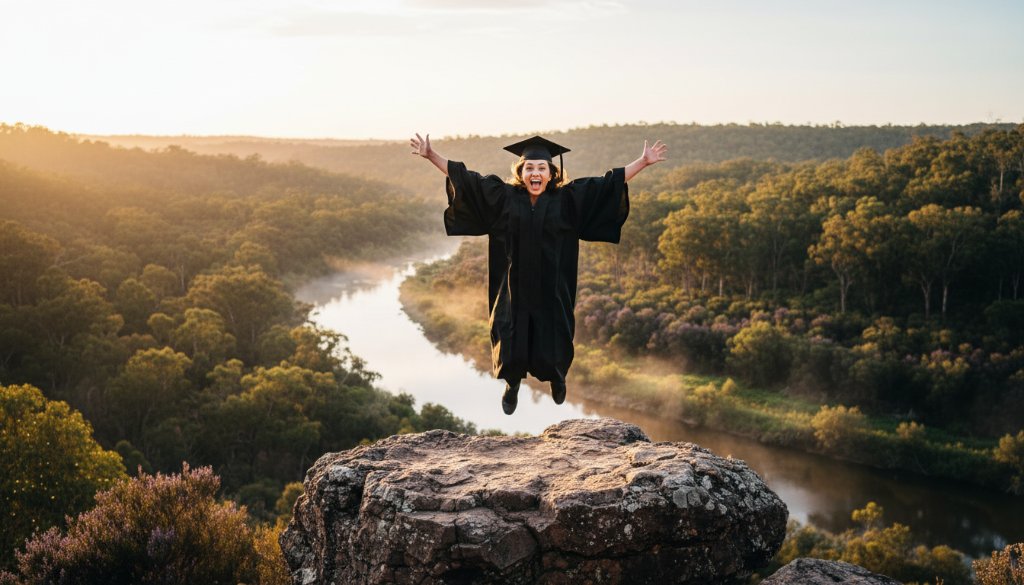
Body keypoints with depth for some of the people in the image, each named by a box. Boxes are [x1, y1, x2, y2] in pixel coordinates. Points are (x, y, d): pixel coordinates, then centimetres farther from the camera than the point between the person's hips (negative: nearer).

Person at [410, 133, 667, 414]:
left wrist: (643, 162, -6)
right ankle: (512, 383, 37)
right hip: (514, 288, 0)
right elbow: (465, 178, -1)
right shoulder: (504, 197, -3)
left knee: (552, 339, 10)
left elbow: (608, 183, -3)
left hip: (552, 289, 0)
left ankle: (557, 378, 44)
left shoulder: (567, 199, -4)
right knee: (511, 340, 6)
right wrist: (431, 155, -5)